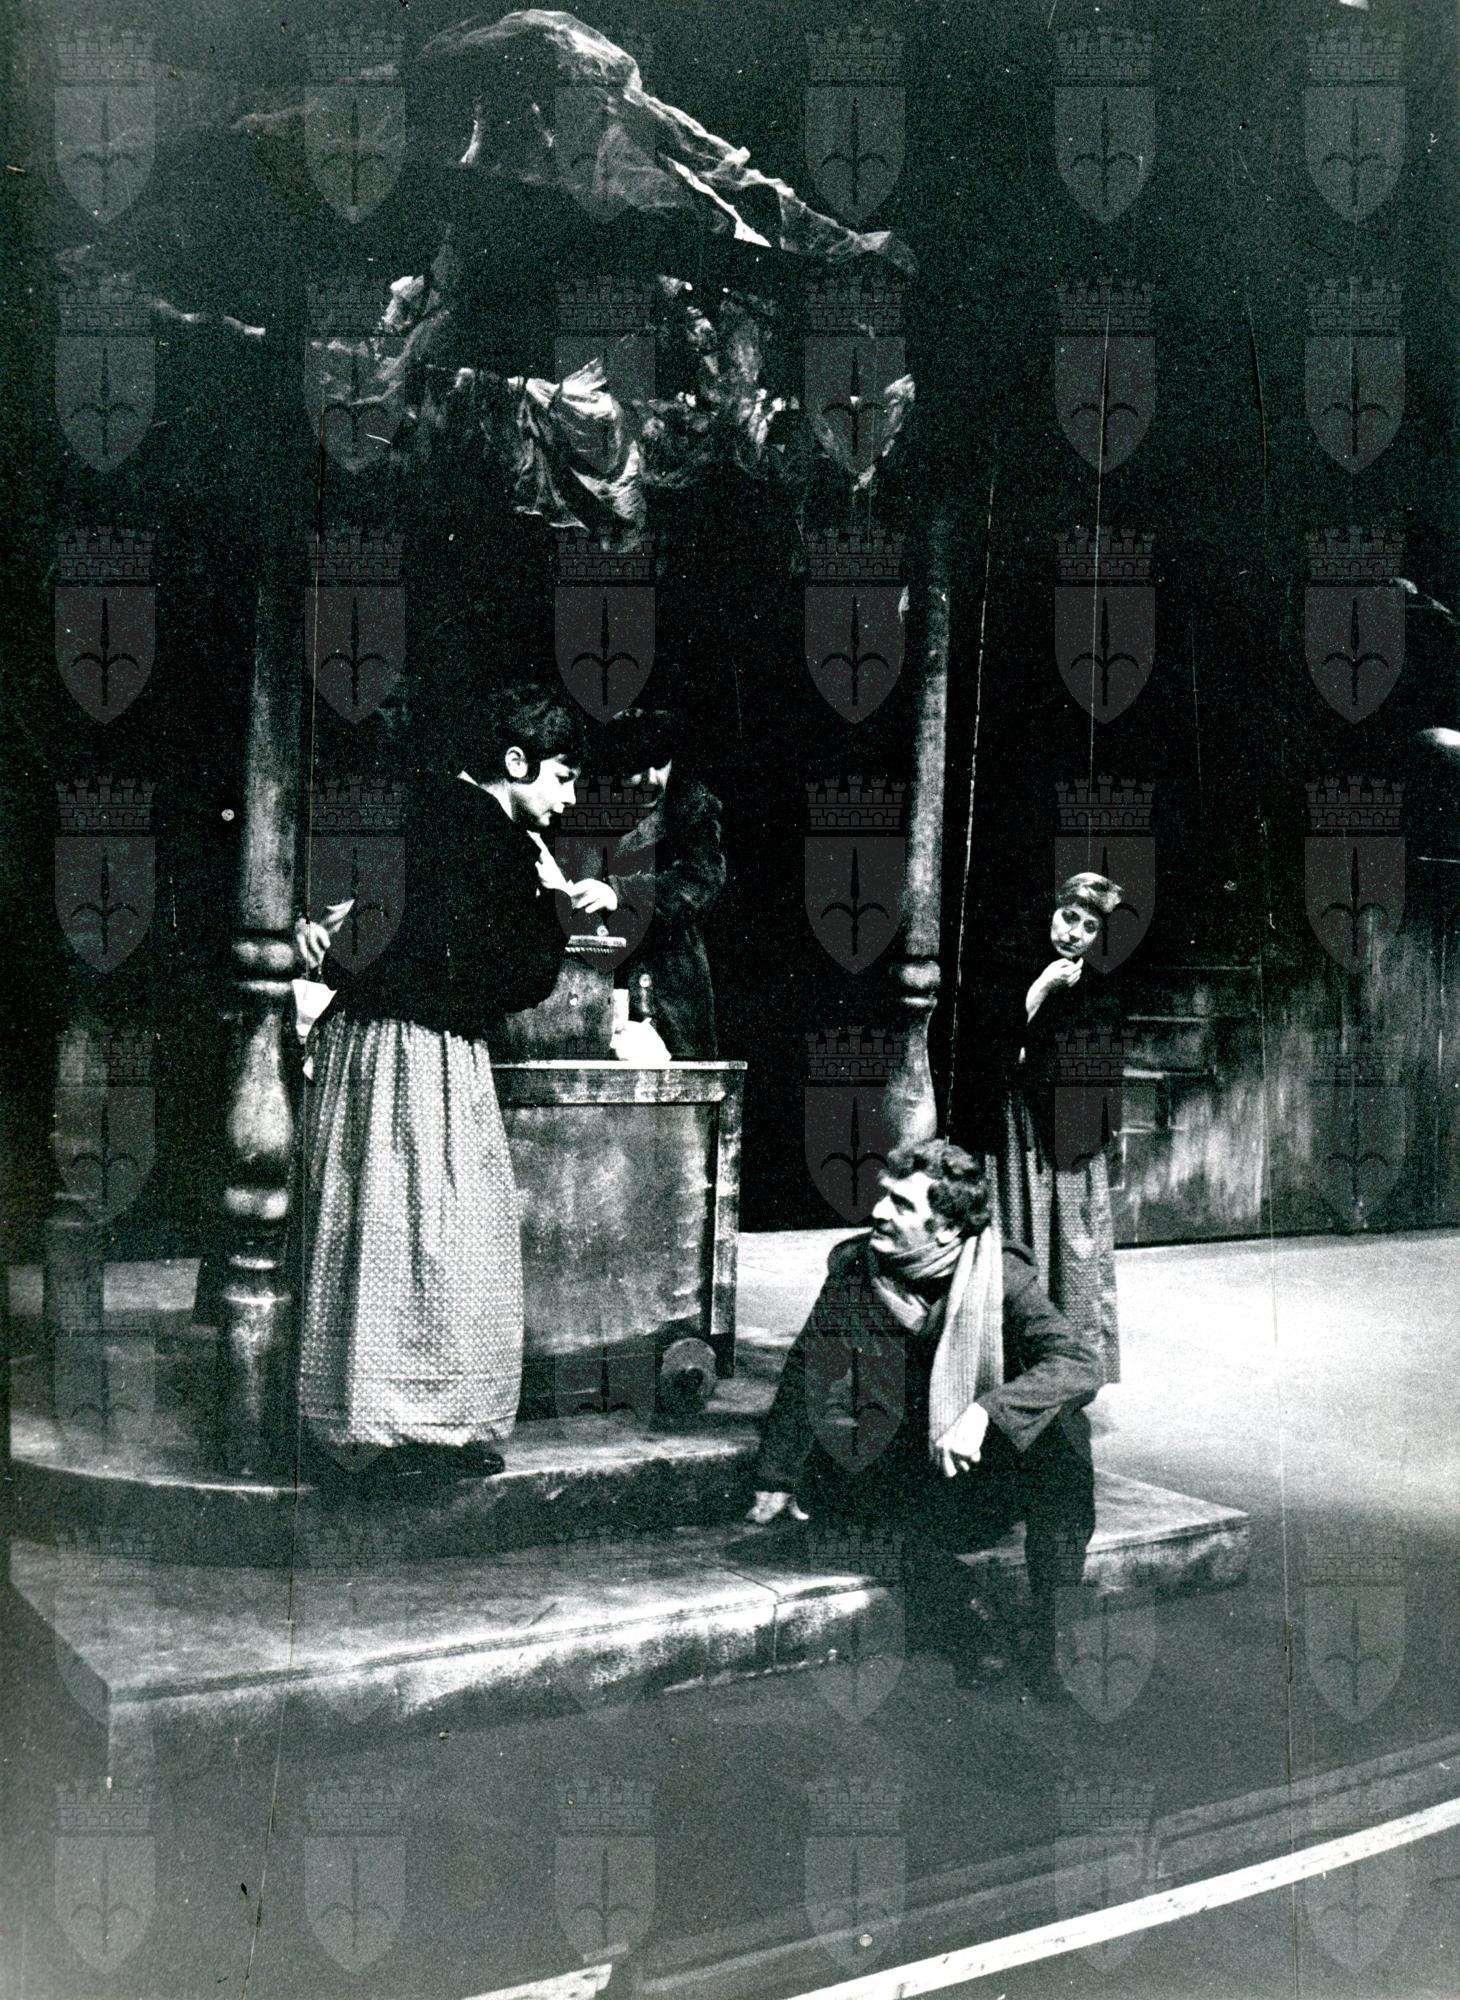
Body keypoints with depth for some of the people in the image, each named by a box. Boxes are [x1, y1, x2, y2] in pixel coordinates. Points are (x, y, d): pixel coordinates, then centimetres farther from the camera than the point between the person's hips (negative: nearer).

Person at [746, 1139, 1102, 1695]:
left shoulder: (1002, 1276, -14)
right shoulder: (853, 1270, -7)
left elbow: (1080, 1363, -25)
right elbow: (804, 1377, 6)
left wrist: (984, 1411, -39)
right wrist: (776, 1480, 13)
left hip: (994, 1472, -1)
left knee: (1060, 1422, -30)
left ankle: (1050, 1629, -21)